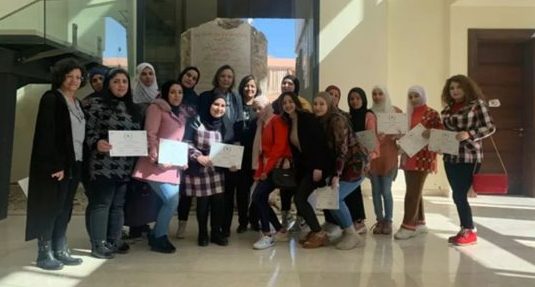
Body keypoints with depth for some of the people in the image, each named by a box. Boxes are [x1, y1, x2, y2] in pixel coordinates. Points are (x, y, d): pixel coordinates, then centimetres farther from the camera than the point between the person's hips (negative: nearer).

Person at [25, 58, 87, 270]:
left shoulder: (77, 103, 15)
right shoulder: (51, 99, -7)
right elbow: (46, 134, -15)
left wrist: (80, 163, 6)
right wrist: (55, 165, -20)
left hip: (74, 164, 7)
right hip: (55, 166, -7)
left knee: (64, 210, 10)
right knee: (50, 209, 0)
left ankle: (60, 251, 17)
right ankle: (44, 254, 9)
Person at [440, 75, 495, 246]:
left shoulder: (477, 103, -4)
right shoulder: (448, 108, 12)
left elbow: (490, 127, -8)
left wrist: (469, 134, -21)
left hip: (469, 157, -6)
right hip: (450, 157, 6)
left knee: (459, 195, -7)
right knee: (458, 196, 10)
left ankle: (470, 232, 8)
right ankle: (465, 229, 23)